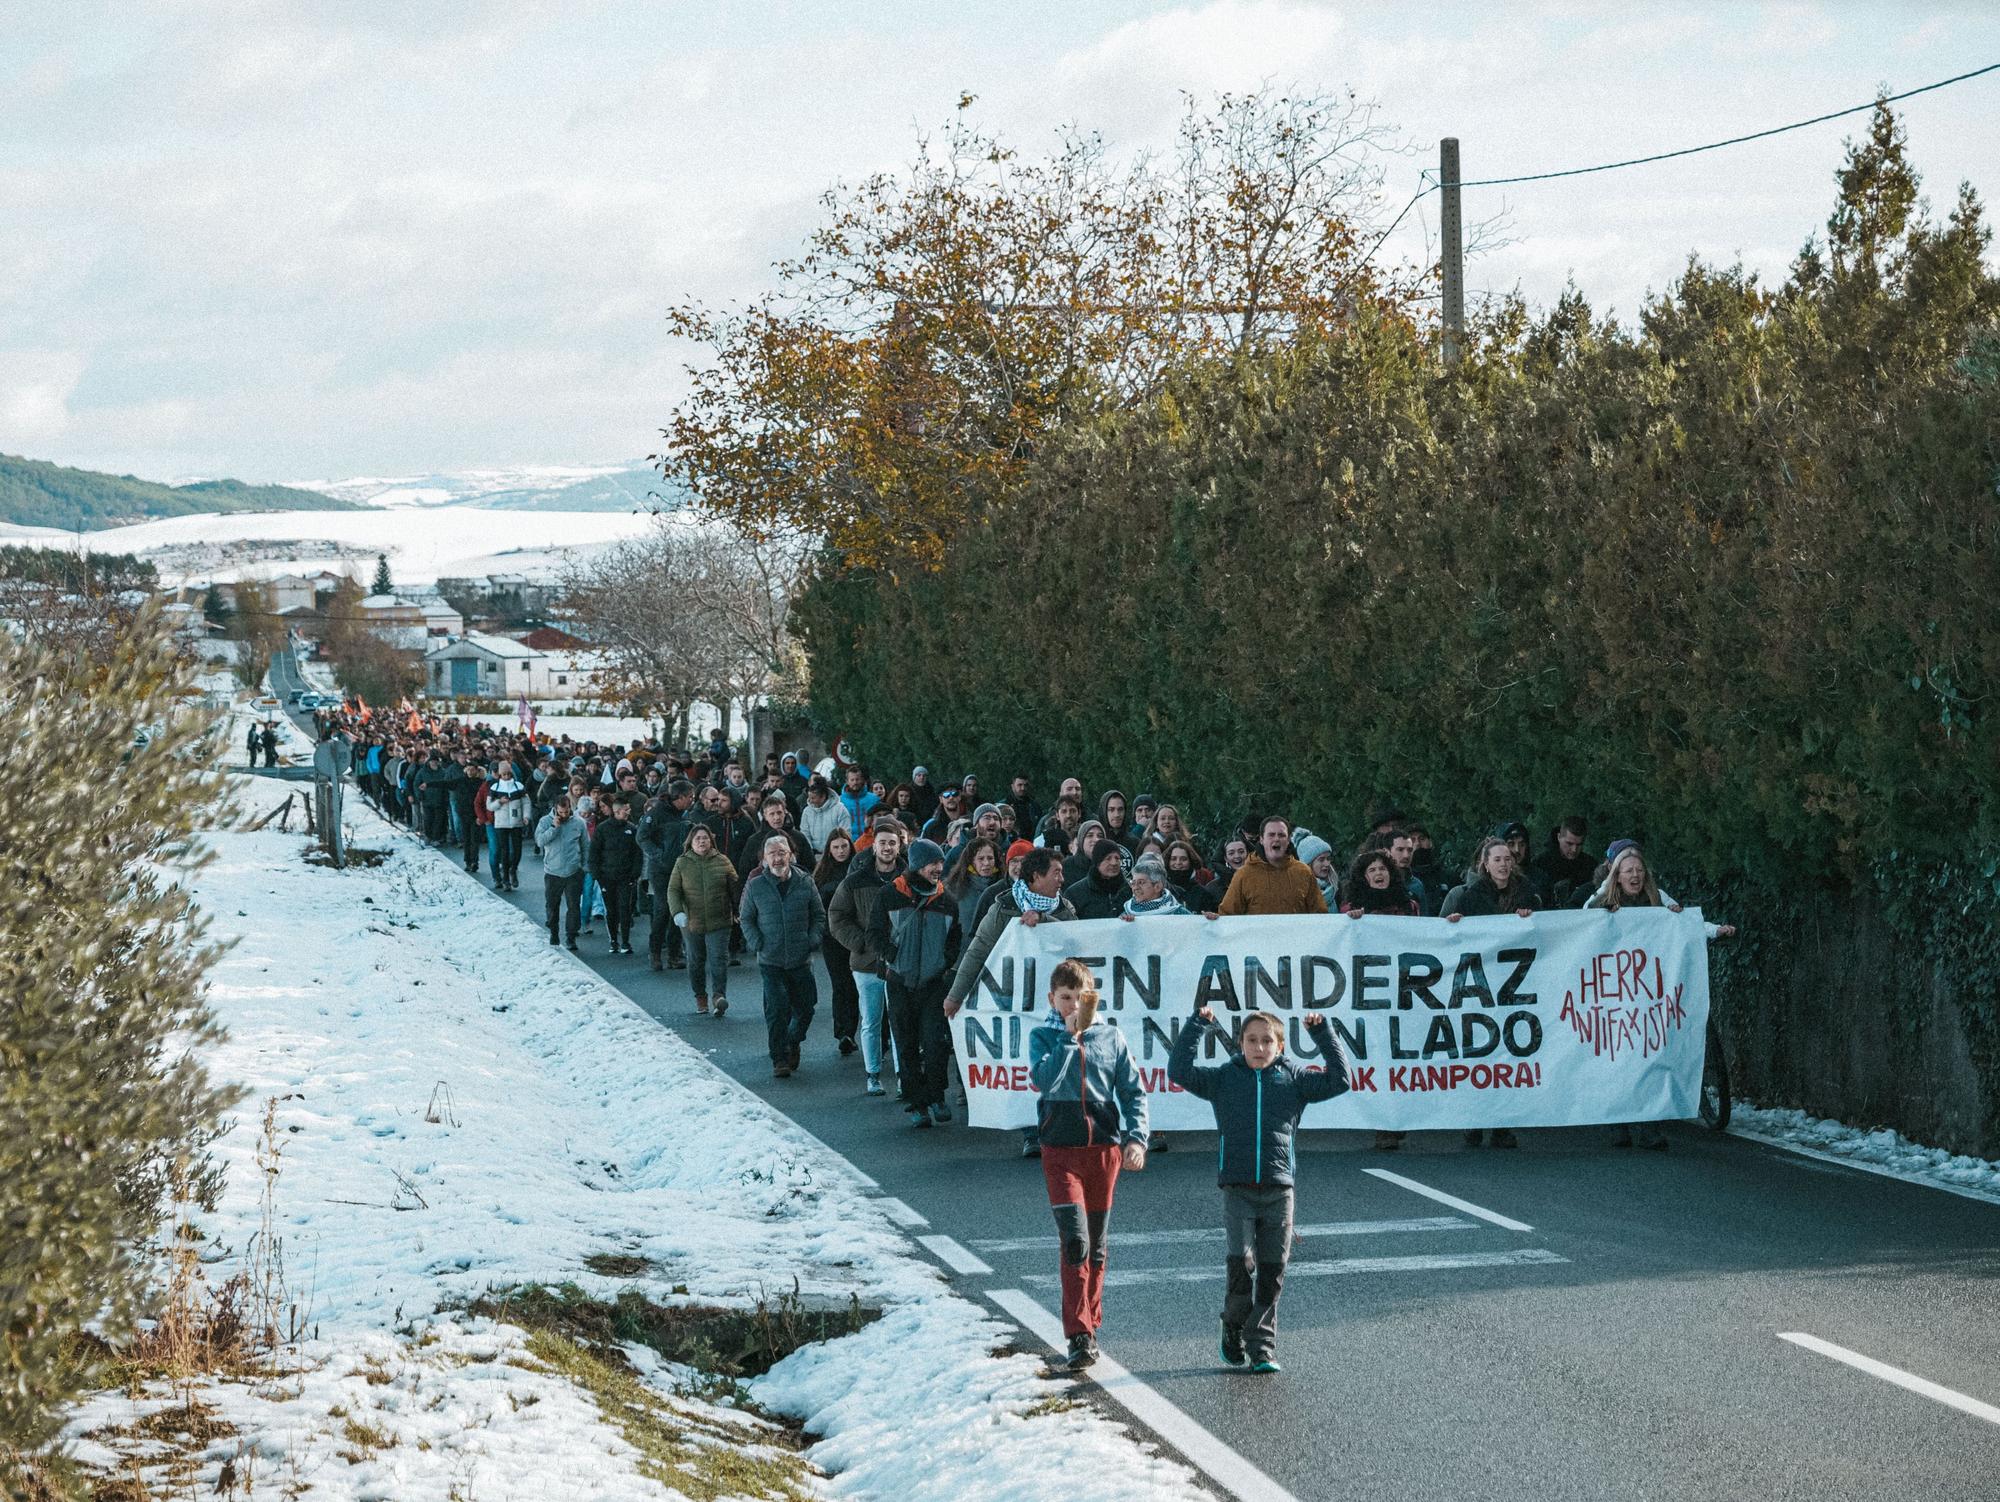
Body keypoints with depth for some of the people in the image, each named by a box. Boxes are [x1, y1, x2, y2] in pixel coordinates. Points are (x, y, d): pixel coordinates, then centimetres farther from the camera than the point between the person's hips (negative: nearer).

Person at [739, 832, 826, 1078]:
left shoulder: (806, 883, 1)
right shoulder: (755, 886, -1)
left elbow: (819, 916, 10)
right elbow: (747, 919, 8)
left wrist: (813, 940, -5)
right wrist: (756, 944, -6)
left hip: (801, 960, 2)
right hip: (770, 962, -2)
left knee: (805, 1009, 7)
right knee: (777, 1009, -10)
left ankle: (793, 1042, 35)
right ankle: (779, 1059, -2)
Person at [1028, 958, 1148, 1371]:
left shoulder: (1111, 1038, 5)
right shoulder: (1043, 1037, 1)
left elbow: (1133, 1091, 5)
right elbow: (1043, 1079, -17)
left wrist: (1136, 1137, -8)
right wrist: (1071, 1037, -16)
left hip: (1104, 1147, 3)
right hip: (1060, 1151, -2)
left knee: (1098, 1244, 11)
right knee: (1075, 1240, -14)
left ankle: (1090, 1323, 23)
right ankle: (1080, 1335, -15)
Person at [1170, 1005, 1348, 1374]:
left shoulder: (1293, 1079, 8)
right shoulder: (1223, 1078, 7)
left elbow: (1338, 1080, 3)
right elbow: (1180, 1072, -2)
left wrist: (1322, 1035, -1)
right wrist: (1196, 1026, -6)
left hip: (1279, 1191, 1)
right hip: (1237, 1190, -1)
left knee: (1271, 1273, 1)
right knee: (1242, 1263, -15)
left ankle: (1262, 1349, 8)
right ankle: (1233, 1326, 11)